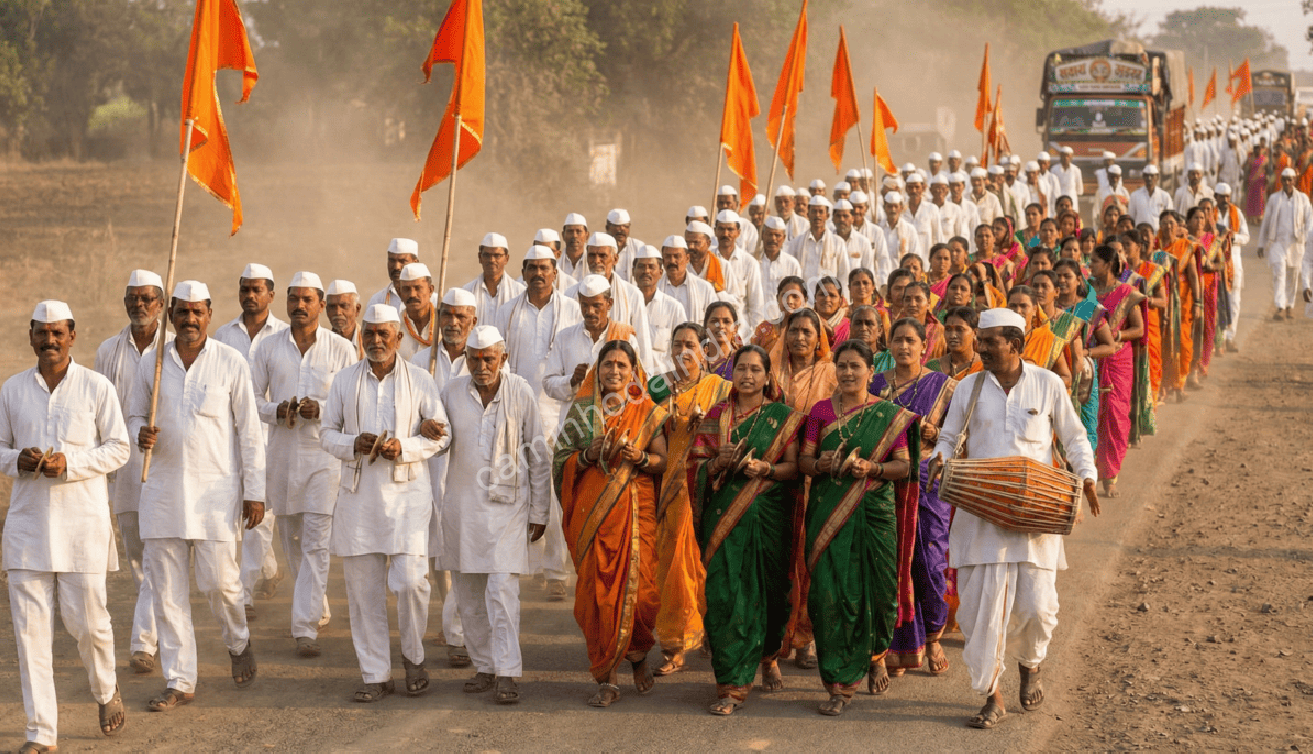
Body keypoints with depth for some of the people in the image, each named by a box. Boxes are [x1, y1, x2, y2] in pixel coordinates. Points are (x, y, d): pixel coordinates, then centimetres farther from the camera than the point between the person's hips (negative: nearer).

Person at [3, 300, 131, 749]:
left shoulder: (96, 387, -1)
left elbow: (118, 449, 0)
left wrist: (69, 463, -15)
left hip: (82, 521, -2)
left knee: (86, 620, 1)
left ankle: (106, 691, 33)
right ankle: (41, 734, 4)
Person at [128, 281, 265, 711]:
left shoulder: (231, 363, -2)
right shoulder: (151, 365, 6)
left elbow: (249, 431, 0)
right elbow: (134, 416, 17)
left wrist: (255, 492, -4)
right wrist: (140, 434, -8)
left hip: (217, 490, -3)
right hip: (163, 489, 3)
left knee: (219, 580, -5)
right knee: (167, 589, 2)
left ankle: (238, 642, 28)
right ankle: (179, 682, 9)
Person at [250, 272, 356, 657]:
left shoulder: (341, 350, -1)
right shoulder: (268, 348, 6)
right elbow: (250, 396, 9)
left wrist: (321, 409, -17)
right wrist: (275, 411, -11)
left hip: (325, 455, -3)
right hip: (282, 453, 4)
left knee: (316, 542, -10)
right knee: (292, 539, 14)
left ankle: (306, 627, -11)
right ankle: (317, 608, 34)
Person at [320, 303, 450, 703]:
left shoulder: (419, 380, 3)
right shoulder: (344, 380, 9)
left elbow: (442, 434, 4)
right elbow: (327, 432, 11)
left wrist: (403, 448, -13)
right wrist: (353, 444, -11)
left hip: (406, 492, -2)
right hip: (358, 493, 2)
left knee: (410, 580, -11)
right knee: (363, 588, 2)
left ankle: (414, 656, 14)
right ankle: (376, 675, 11)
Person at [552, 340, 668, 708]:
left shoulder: (648, 412, 7)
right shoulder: (583, 409, 8)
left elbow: (665, 461, 5)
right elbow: (562, 460, 7)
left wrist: (640, 457, -13)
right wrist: (590, 454, -11)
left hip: (636, 509, 0)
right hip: (592, 510, 0)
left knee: (640, 587, -6)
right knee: (598, 590, -4)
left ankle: (638, 653, 24)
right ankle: (607, 678, 1)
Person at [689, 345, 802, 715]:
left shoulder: (783, 417, 5)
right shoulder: (717, 415, 9)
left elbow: (794, 466, 0)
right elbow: (697, 463, 7)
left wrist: (765, 468, -18)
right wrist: (719, 462, -13)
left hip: (770, 513, 0)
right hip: (725, 514, 0)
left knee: (769, 589, 6)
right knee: (725, 593, -9)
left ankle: (769, 659, 35)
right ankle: (732, 685, -8)